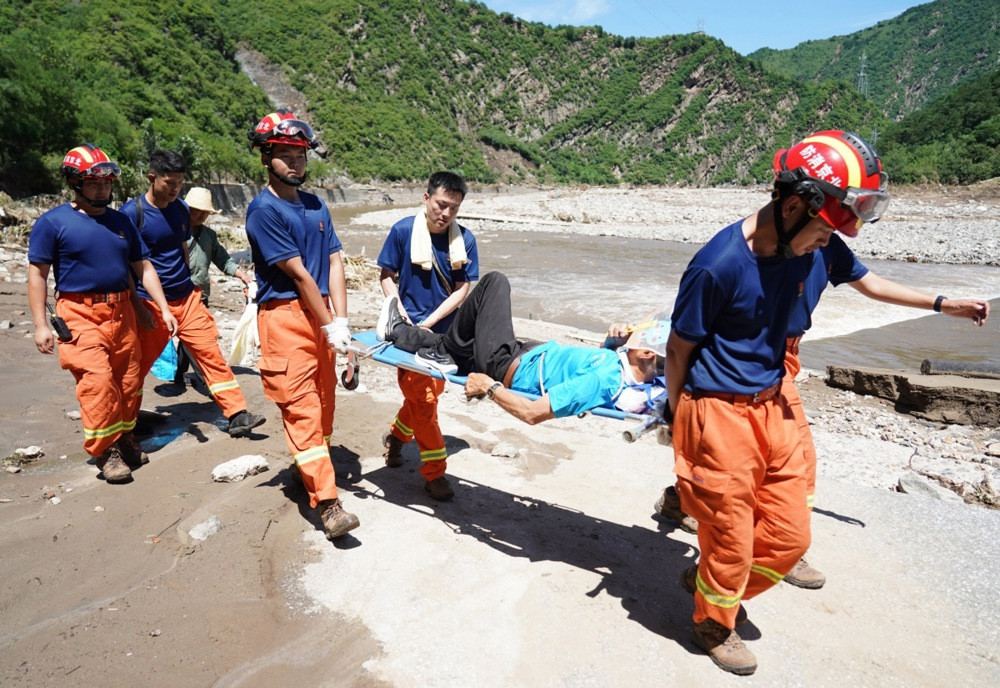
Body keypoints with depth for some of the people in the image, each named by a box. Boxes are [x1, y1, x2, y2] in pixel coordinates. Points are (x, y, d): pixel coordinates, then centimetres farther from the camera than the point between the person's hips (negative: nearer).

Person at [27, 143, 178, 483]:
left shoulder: (120, 221, 12)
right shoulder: (53, 222, -2)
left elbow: (144, 267, 13)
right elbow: (37, 274, -2)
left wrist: (164, 309, 6)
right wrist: (41, 325, -8)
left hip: (121, 311, 5)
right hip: (80, 314, -5)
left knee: (128, 381, 8)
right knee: (97, 380, -15)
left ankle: (124, 439, 25)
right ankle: (105, 450, -3)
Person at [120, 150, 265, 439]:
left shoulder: (180, 208, 7)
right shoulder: (132, 212, -10)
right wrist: (138, 307, -13)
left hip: (187, 299, 4)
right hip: (151, 304, -4)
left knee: (211, 354, -2)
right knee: (138, 366, 8)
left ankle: (237, 415, -1)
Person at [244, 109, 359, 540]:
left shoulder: (316, 206, 14)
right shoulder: (264, 209, -7)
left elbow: (334, 263, 6)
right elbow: (298, 274, -11)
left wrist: (341, 321, -5)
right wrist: (329, 326, -10)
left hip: (320, 314, 7)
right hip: (285, 315, -7)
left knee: (323, 401, 13)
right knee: (301, 408, -7)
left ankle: (311, 469, 32)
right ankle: (327, 502, -8)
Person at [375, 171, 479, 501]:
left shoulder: (464, 239, -5)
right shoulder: (404, 230, -10)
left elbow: (462, 289, -6)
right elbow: (387, 275, -1)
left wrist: (428, 322, -14)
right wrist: (398, 306, -17)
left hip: (444, 331, 4)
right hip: (408, 329, -4)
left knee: (429, 392, 18)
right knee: (423, 398, -2)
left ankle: (396, 435, 46)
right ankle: (435, 473, 12)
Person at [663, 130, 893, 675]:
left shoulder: (800, 253, 1)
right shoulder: (719, 265, -22)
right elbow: (679, 348, -11)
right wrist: (676, 417, 1)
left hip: (771, 406, 7)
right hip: (719, 414, -7)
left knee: (790, 534, 14)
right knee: (731, 539, 8)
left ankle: (710, 582, 39)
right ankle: (714, 624, 37)